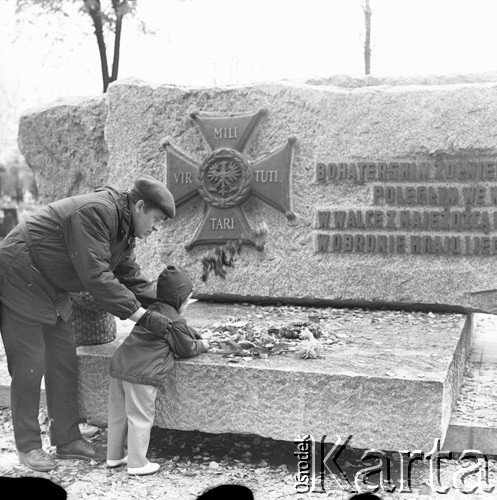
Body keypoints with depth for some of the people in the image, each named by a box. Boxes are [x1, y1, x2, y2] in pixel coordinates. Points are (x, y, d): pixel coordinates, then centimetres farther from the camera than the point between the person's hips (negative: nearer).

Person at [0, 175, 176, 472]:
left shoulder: (125, 230, 3)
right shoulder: (95, 212, -29)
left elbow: (131, 277, 6)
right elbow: (96, 276, -34)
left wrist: (162, 314, -3)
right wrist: (142, 316, -33)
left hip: (52, 290, 10)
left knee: (64, 362, 9)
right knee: (29, 367, -4)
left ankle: (67, 440, 19)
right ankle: (28, 446, 11)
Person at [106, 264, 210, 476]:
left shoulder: (153, 310, 19)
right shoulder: (174, 321, -8)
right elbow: (187, 349, 2)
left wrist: (196, 338, 29)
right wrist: (201, 345, 19)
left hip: (119, 365, 9)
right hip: (142, 373, -9)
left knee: (117, 414, 17)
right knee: (140, 418, 1)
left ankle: (114, 456, 30)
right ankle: (137, 464, 8)